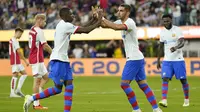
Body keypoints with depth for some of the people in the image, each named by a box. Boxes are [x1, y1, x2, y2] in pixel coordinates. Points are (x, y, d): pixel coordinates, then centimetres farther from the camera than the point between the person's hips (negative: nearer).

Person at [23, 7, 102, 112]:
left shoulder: (64, 25, 16)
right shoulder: (66, 25, -13)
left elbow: (82, 28, 20)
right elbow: (86, 30, -15)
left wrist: (93, 20, 13)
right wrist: (98, 23, -4)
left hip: (64, 60, 10)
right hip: (58, 60, -10)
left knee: (69, 86, 1)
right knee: (58, 88, -4)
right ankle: (31, 98, 4)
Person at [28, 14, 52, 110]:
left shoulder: (32, 30, 13)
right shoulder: (39, 31, -16)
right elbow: (45, 45, -15)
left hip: (33, 58, 10)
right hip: (37, 59, -10)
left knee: (46, 76, 13)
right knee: (37, 79, -7)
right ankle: (36, 104, -6)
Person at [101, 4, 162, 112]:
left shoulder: (130, 22, -15)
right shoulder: (121, 22, 13)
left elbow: (117, 27, -34)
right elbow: (105, 25, 9)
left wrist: (103, 19, -26)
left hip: (134, 59, -9)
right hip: (137, 58, 9)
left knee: (124, 84, -8)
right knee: (143, 85, 8)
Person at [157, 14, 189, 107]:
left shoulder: (177, 30, -6)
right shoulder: (162, 32, 9)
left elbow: (182, 43, -20)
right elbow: (161, 47, 18)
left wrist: (176, 47, -41)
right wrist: (158, 60, 16)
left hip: (178, 59, -3)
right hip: (167, 60, 4)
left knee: (183, 80, 4)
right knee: (165, 79, -14)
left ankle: (187, 100, 22)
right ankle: (164, 100, -23)